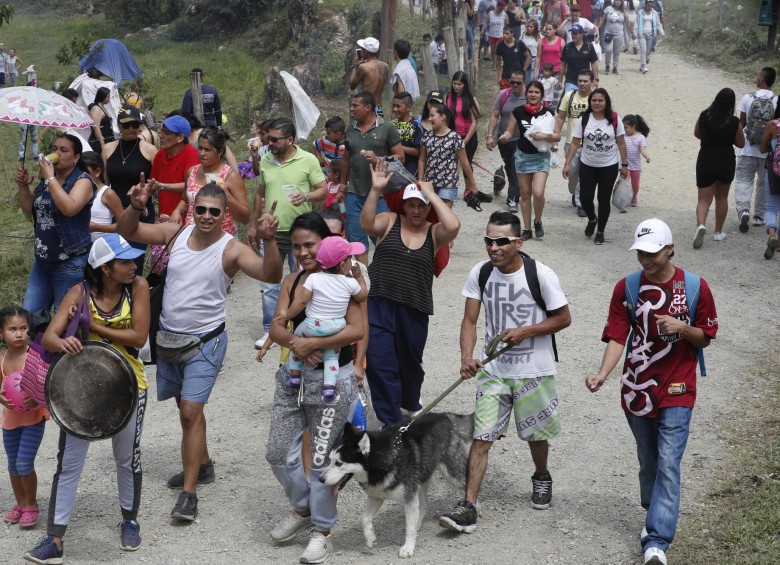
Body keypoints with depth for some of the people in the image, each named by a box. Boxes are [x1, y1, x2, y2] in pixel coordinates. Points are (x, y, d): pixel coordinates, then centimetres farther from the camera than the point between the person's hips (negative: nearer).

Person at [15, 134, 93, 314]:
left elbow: (70, 208, -29)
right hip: (42, 261, 7)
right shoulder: (46, 180, 11)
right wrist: (23, 186, 0)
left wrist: (50, 178, -21)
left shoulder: (82, 180, -11)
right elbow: (29, 211, 17)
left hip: (71, 263, -7)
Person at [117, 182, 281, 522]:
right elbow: (127, 231, 0)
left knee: (191, 411, -13)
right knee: (186, 406, 21)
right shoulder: (177, 234, -2)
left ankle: (189, 493, -9)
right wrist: (136, 207, -20)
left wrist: (268, 241, -44)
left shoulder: (231, 249, -15)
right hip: (169, 335, 6)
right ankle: (202, 464, 42)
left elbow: (272, 275, -28)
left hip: (205, 340, -6)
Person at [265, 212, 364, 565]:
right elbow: (276, 328, -1)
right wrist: (295, 343, -22)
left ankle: (322, 532, 18)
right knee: (278, 453, 9)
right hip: (293, 376, 6)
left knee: (321, 458, 1)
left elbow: (356, 330, -22)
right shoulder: (291, 282, 7)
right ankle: (303, 509, 35)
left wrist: (312, 343, -21)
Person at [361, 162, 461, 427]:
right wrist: (375, 190, -29)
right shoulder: (390, 221, 1)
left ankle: (411, 402, 48)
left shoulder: (434, 233, 0)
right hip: (379, 304, -1)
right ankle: (390, 420, 4)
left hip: (414, 310, 1)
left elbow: (453, 226, -21)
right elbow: (367, 223, -18)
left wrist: (431, 194, -16)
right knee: (379, 363, -9)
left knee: (409, 362, 18)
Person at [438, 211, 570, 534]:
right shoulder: (480, 274, -5)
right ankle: (468, 508, -8)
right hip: (494, 370, 2)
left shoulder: (541, 275, -15)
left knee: (536, 433, 16)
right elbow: (470, 321, -3)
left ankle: (542, 477, 48)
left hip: (534, 370, -2)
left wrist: (524, 331, -18)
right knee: (481, 437, -6)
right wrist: (467, 357, -20)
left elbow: (563, 318, -6)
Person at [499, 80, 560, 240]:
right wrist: (505, 136, -18)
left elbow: (557, 136, -4)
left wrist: (544, 136, -21)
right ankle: (527, 229, 19)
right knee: (525, 194, 8)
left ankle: (538, 222, 12)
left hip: (541, 157, -2)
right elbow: (510, 131, 4)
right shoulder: (518, 111, -2)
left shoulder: (548, 113, -5)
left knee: (538, 193, -15)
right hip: (522, 156, 2)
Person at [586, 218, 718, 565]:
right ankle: (655, 515, 39)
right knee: (648, 463, 15)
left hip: (676, 392, -3)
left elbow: (706, 338, 3)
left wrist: (682, 328, -19)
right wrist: (603, 374, -24)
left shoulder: (695, 287, -5)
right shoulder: (627, 288, -1)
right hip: (637, 390, 3)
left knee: (668, 465, -12)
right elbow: (617, 337, -7)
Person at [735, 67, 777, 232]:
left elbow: (742, 122, 2)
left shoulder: (748, 98, -7)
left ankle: (743, 210, -17)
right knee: (764, 182, 17)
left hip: (748, 150, -1)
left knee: (743, 181, 5)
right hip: (768, 151, 1)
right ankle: (759, 215, 23)